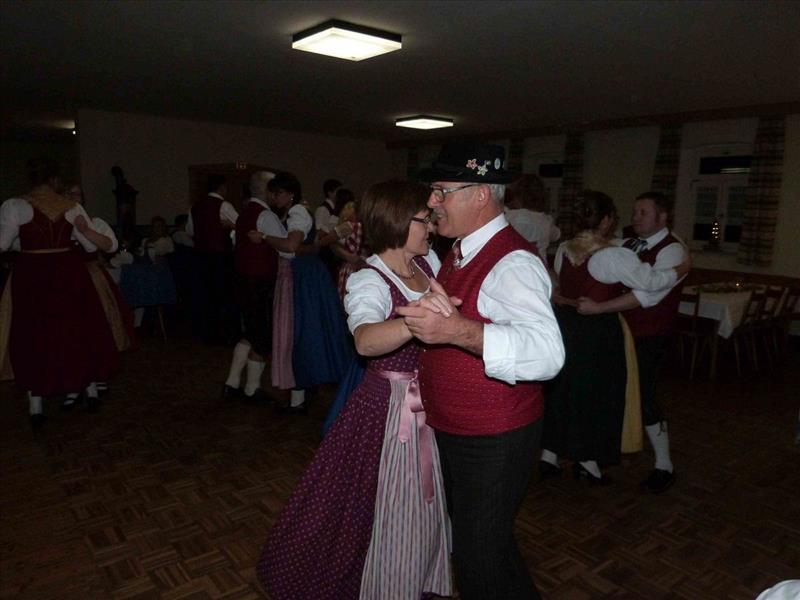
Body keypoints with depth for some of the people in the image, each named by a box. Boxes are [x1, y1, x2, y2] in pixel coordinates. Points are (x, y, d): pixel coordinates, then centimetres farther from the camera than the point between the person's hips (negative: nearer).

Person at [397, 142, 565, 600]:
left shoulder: (513, 263, -24)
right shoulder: (459, 253, 6)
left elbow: (547, 353, -39)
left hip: (494, 442, -10)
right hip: (452, 430, 10)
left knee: (481, 561, 6)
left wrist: (456, 330, -48)